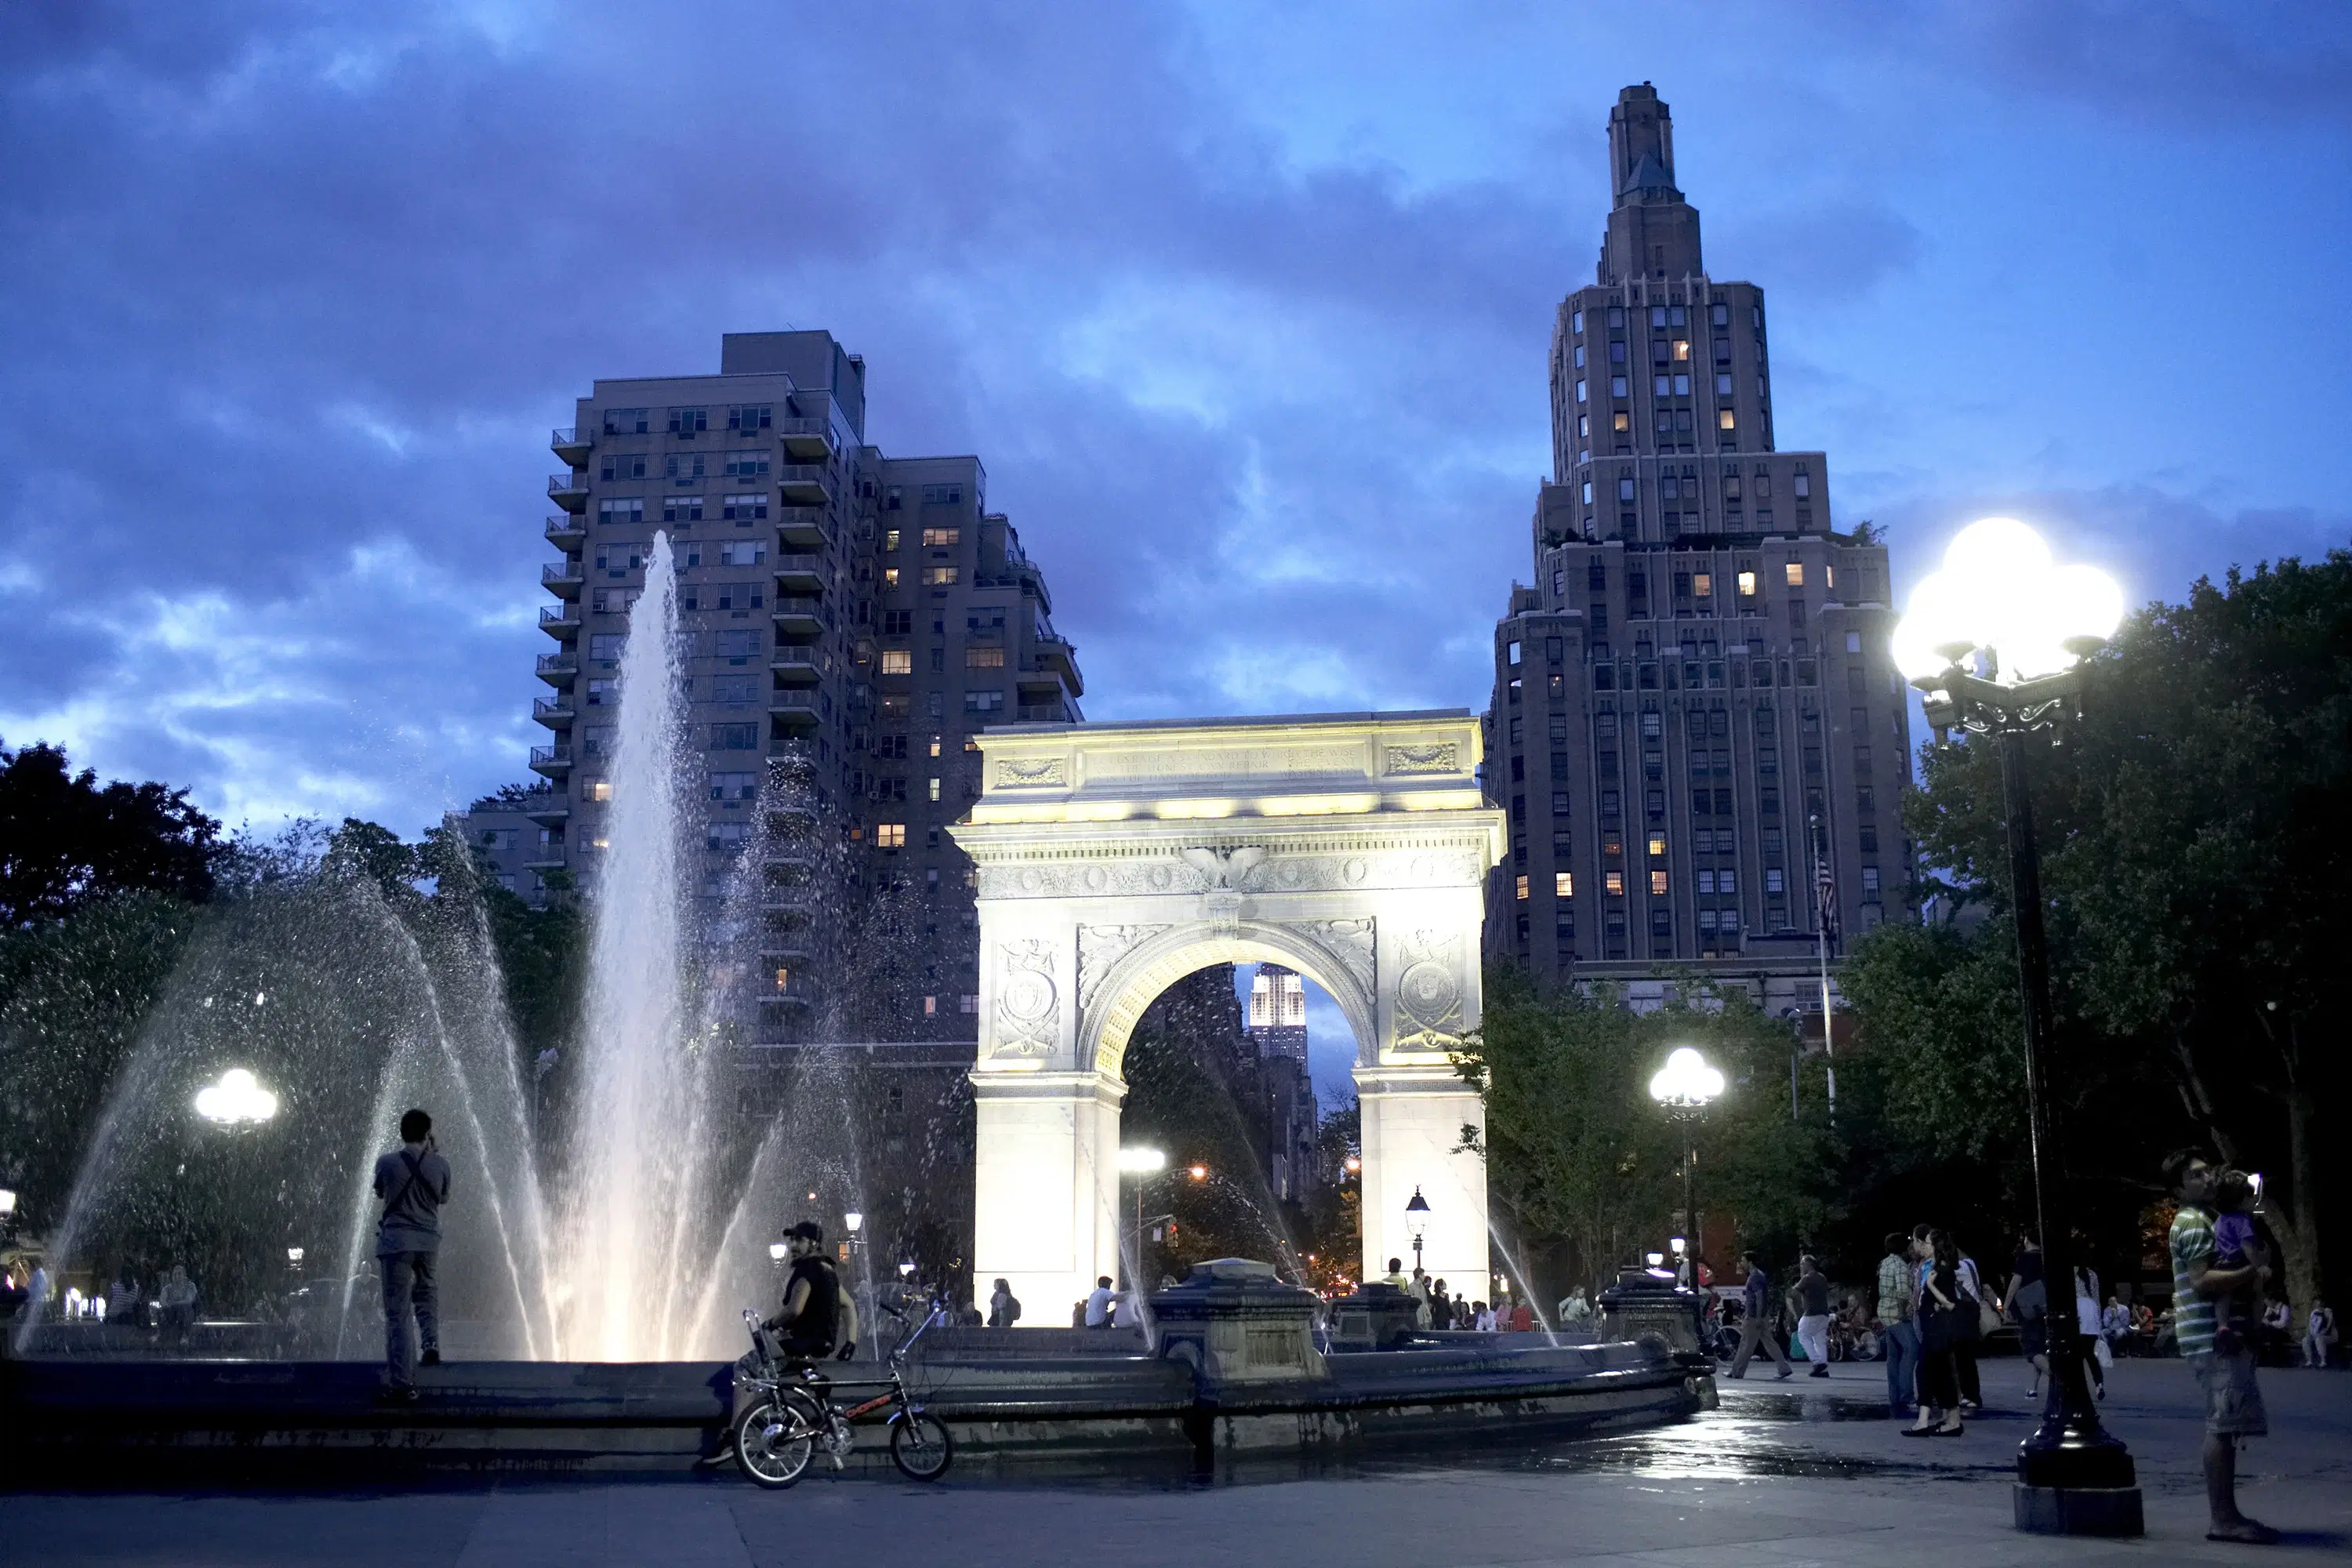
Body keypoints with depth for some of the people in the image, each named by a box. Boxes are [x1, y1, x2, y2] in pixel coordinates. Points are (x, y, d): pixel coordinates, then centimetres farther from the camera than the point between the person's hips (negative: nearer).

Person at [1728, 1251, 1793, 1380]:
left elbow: (1759, 1297, -22)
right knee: (1769, 1342, 9)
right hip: (1763, 1316, 10)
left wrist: (1758, 1318, -24)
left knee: (1746, 1345, -2)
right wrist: (1747, 1313, 26)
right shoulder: (1759, 1275, 16)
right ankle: (1784, 1368, 6)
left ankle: (1737, 1372, 4)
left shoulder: (1755, 1277, -15)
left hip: (1755, 1316, -10)